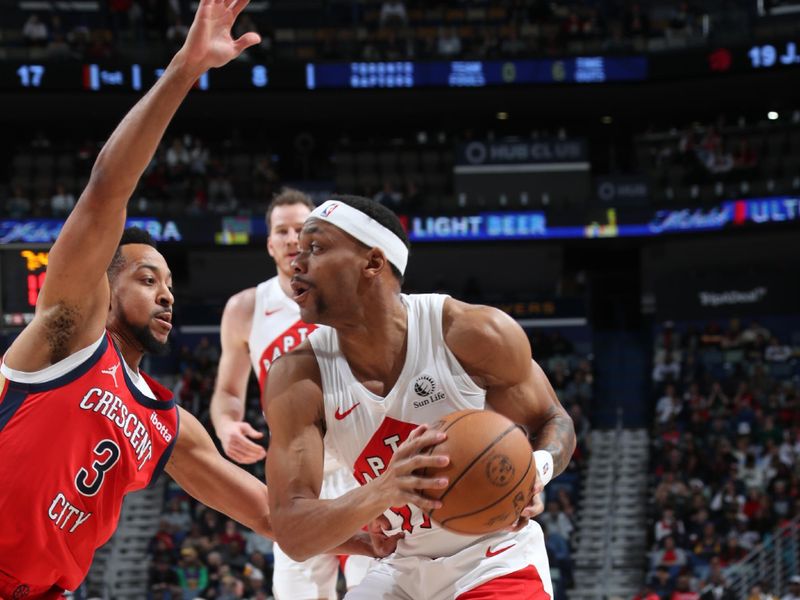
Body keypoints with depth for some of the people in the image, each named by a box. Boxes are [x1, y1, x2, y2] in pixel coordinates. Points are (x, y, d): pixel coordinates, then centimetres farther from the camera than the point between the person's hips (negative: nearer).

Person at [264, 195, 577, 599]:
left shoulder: (473, 334, -17)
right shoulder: (298, 378, -12)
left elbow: (555, 422, 0)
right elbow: (292, 535, -18)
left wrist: (538, 469, -25)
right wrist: (381, 491, -37)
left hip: (496, 561, -3)